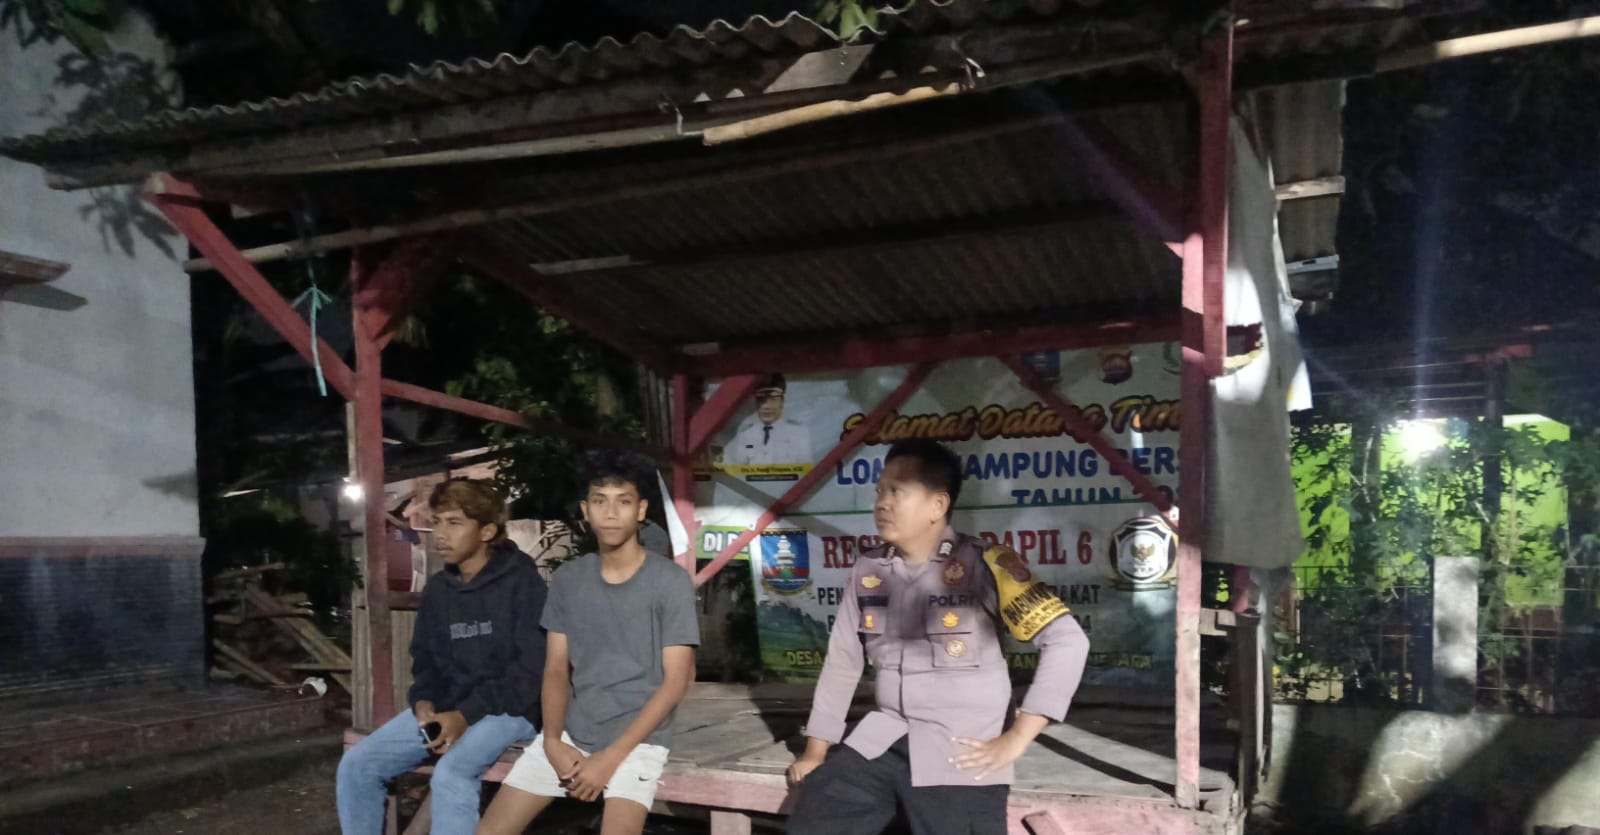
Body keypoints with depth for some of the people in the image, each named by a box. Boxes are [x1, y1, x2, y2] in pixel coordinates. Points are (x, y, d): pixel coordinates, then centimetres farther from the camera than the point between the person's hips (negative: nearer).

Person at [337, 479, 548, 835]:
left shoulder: (522, 582, -10)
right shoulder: (437, 588, 10)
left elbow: (532, 666, -15)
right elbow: (425, 659, 16)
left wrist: (466, 715, -21)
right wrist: (424, 703, -7)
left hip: (506, 709, -7)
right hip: (445, 707, 7)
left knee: (451, 772, -33)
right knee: (357, 764, -7)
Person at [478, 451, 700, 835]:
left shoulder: (671, 581, -7)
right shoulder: (568, 579, 6)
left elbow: (676, 681, -9)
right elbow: (556, 669, 8)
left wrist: (611, 756, -14)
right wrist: (553, 742, -8)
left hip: (637, 738, -4)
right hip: (571, 732, 4)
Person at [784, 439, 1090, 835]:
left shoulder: (983, 564, -10)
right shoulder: (867, 570, 6)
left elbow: (1067, 641, -12)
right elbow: (841, 661, 15)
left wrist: (1015, 740, -12)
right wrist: (816, 751, 13)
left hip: (960, 755, -4)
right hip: (882, 741, 5)